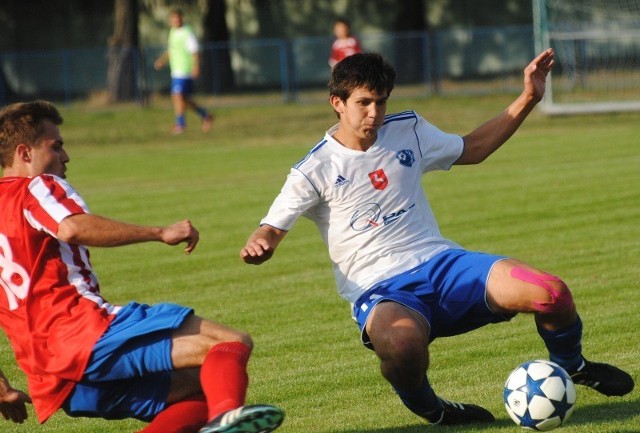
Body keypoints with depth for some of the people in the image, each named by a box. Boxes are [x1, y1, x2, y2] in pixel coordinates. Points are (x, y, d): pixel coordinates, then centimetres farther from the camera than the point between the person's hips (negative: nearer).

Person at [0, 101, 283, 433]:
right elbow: (72, 228, -23)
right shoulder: (36, 188, 1)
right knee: (231, 343, -20)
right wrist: (161, 233, -22)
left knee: (199, 390, 17)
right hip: (86, 331, -9)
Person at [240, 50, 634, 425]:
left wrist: (528, 99, 20)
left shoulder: (408, 131, 11)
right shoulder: (315, 171, -2)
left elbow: (472, 150, 26)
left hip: (440, 262, 4)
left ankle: (571, 365, 14)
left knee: (551, 294, -22)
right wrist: (257, 246, -28)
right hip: (381, 292, -4)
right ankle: (429, 409, -8)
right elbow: (271, 230, -3)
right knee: (402, 344, -44)